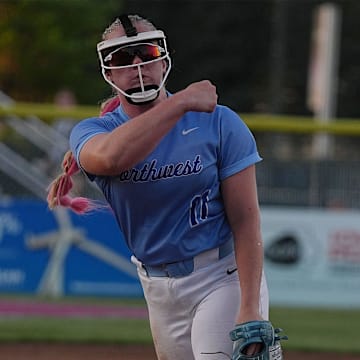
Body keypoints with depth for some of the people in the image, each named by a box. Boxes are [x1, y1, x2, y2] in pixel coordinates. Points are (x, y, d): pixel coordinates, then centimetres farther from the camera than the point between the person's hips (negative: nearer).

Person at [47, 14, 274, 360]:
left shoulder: (220, 123, -8)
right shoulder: (91, 133, -2)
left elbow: (245, 219, -12)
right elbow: (111, 157, -29)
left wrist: (250, 309, -21)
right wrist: (181, 102, -30)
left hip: (223, 277, -4)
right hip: (159, 288, 4)